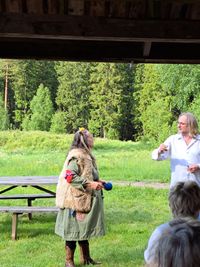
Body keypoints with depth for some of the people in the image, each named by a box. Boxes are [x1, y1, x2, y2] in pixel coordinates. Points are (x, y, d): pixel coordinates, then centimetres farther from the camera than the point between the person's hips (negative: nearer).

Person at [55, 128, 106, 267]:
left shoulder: (86, 155, 11)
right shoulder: (76, 156, -18)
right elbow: (70, 176, -25)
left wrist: (97, 181, 8)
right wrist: (90, 184, -25)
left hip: (85, 199, 10)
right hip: (76, 200, -10)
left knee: (84, 228, 17)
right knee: (74, 229, 0)